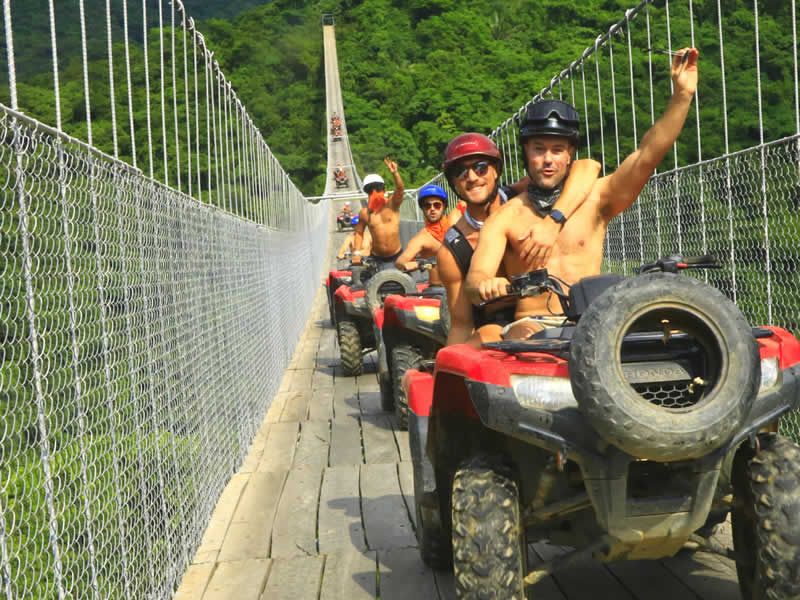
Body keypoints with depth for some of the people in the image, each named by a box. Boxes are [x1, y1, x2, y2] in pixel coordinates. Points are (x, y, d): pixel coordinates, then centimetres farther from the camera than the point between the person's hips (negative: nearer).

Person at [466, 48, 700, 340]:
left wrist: (681, 96, -11)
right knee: (525, 335, -38)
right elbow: (475, 278, -4)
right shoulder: (505, 217, 8)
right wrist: (484, 285, -30)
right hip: (531, 324, -2)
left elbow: (646, 156, 0)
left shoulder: (594, 199, 12)